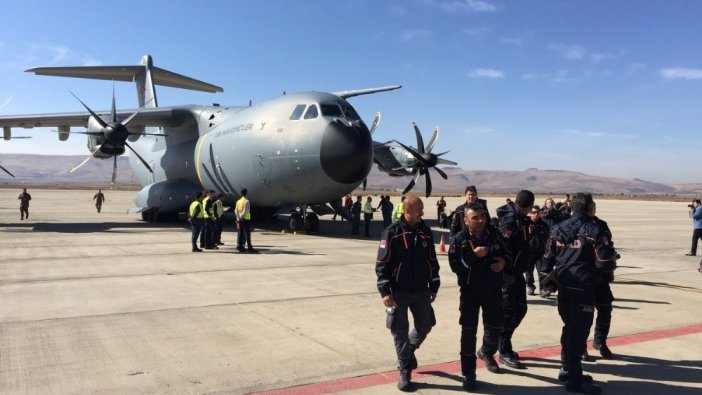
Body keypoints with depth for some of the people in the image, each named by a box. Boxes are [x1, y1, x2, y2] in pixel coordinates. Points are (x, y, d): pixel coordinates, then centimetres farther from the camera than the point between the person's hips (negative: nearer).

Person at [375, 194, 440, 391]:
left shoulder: (425, 231, 3)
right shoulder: (392, 232, -11)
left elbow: (432, 260, 11)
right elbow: (382, 264, -11)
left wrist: (434, 286, 10)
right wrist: (385, 291, -15)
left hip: (421, 291, 4)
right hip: (399, 292, -4)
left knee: (425, 326, 13)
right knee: (400, 332, 2)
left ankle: (409, 350, 43)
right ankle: (405, 373, 16)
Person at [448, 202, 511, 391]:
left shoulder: (494, 234, -3)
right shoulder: (459, 239, -13)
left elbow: (507, 254, 10)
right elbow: (455, 266, -21)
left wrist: (504, 261, -12)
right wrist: (474, 255, -29)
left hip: (493, 290, 4)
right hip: (470, 291, -3)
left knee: (495, 326, 18)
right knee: (469, 331, -3)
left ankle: (487, 353, 50)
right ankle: (468, 374, 7)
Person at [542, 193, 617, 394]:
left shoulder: (558, 228, 7)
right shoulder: (595, 230, -11)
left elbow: (548, 256, 9)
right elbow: (605, 262, -13)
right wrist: (612, 263, 7)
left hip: (563, 284, 7)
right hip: (583, 286, -6)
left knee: (569, 327, 19)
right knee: (579, 330, -2)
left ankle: (567, 369, 28)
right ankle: (574, 379, 3)